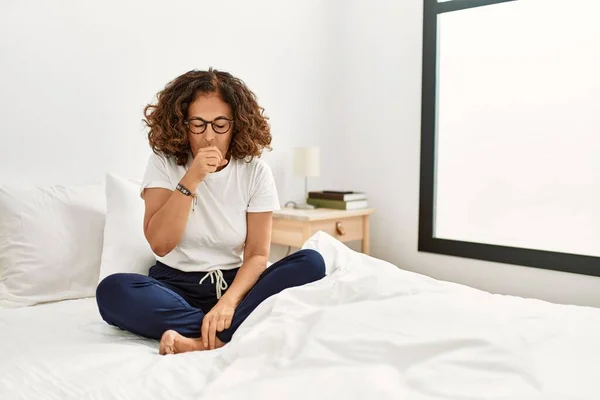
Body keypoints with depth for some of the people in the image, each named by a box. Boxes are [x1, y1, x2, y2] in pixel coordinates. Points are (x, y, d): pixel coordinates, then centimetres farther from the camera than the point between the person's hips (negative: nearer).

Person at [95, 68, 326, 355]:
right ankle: (226, 335, -25)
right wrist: (191, 180, -23)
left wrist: (228, 302, -27)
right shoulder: (164, 162, -4)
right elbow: (160, 244, -14)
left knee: (311, 263, -24)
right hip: (176, 285, -1)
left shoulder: (255, 171, -4)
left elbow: (257, 254, -8)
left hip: (234, 283, 1)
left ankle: (197, 342, -30)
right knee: (112, 290, -30)